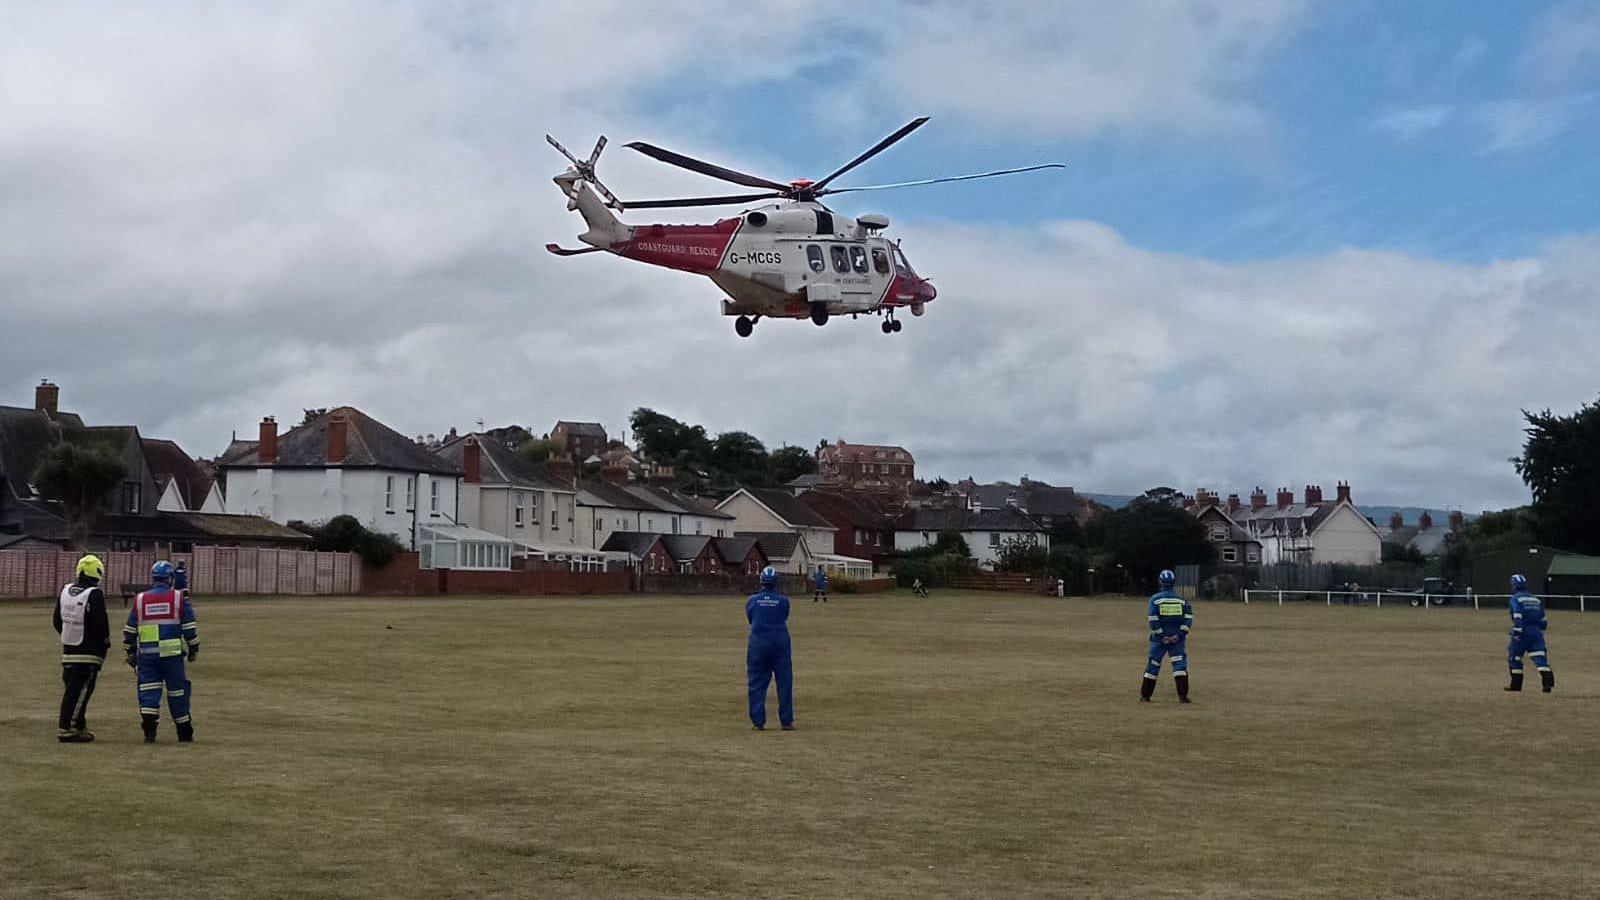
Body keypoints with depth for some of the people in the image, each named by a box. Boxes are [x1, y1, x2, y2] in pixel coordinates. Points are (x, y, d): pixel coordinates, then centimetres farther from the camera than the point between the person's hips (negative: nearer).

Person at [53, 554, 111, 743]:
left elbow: (57, 620, 15)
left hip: (68, 650, 7)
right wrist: (106, 642, -1)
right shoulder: (94, 594, -14)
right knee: (79, 692, -5)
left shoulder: (65, 591, 8)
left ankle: (79, 727, 21)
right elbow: (101, 622, -17)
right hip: (89, 653, -7)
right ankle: (66, 729, -8)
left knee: (72, 690, 14)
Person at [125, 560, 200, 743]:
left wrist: (131, 653, 22)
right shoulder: (179, 598, 1)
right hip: (172, 653, -1)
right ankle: (184, 733, 16)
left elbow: (129, 632, 12)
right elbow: (190, 628, 0)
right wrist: (194, 649, 11)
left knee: (148, 692, 4)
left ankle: (149, 732, -8)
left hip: (146, 654, 1)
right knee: (177, 691, 8)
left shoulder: (139, 600, 8)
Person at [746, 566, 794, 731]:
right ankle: (786, 721, 7)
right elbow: (784, 620, 11)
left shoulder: (752, 600, 1)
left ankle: (758, 722, 5)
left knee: (757, 683, 7)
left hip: (758, 644, 1)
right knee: (784, 682, 6)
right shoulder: (783, 601, -2)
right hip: (780, 642, -1)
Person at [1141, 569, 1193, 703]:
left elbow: (1153, 620, -10)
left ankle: (1145, 695, 15)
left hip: (1159, 637, -1)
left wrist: (1161, 636, -8)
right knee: (1180, 664, -1)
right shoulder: (1182, 599, 5)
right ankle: (1182, 695, -13)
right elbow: (1189, 617, -4)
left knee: (1153, 664, 9)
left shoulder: (1155, 599, -1)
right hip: (1177, 637, 1)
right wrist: (1180, 634, -8)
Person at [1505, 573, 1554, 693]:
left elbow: (1518, 617, -15)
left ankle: (1516, 684, 14)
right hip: (1536, 631, 5)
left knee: (1514, 657, 9)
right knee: (1540, 657, -3)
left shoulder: (1515, 598, -2)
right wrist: (1541, 631, 26)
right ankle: (1548, 682, -20)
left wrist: (1517, 632, -18)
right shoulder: (1535, 599, 18)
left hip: (1522, 631, -5)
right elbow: (1543, 619, 18)